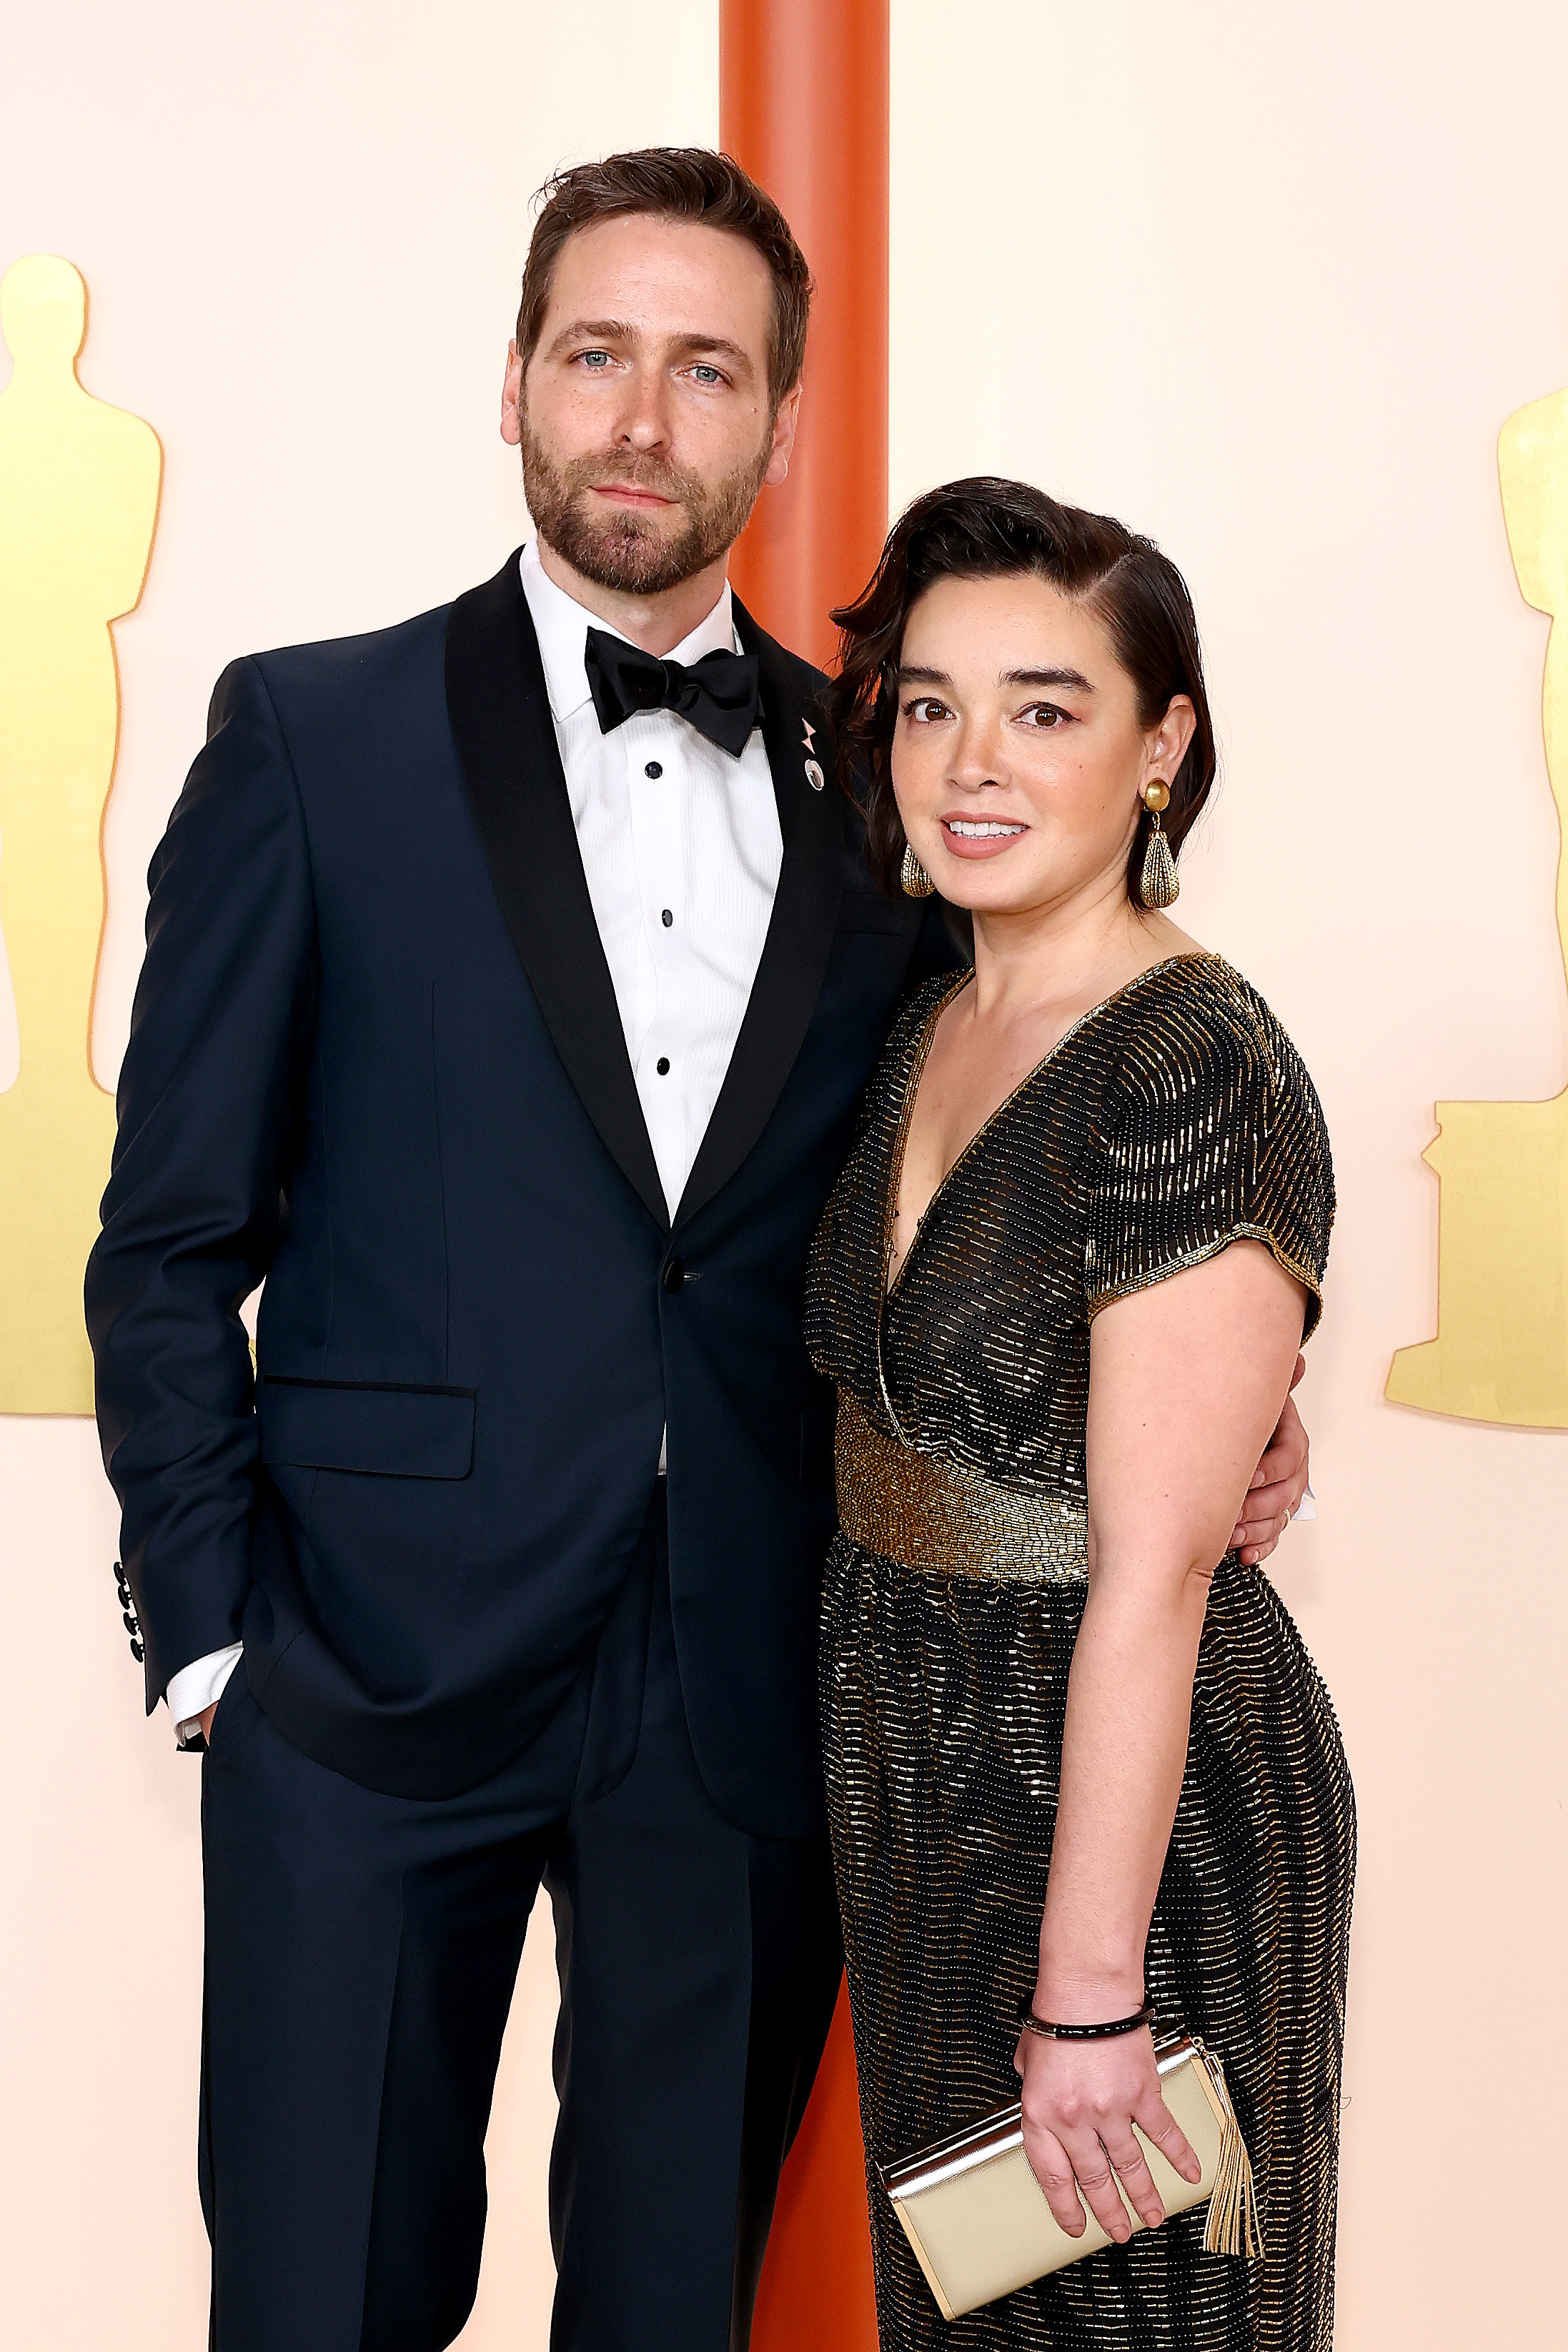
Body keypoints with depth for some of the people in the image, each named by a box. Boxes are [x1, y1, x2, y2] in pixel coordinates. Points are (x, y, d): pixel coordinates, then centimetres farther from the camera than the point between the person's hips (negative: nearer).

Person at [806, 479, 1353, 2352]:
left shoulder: (1197, 1075, -23)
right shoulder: (933, 1027, 3)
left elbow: (1151, 1573, -24)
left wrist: (1090, 1988, -21)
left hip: (1132, 1805, -8)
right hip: (921, 1776, 8)